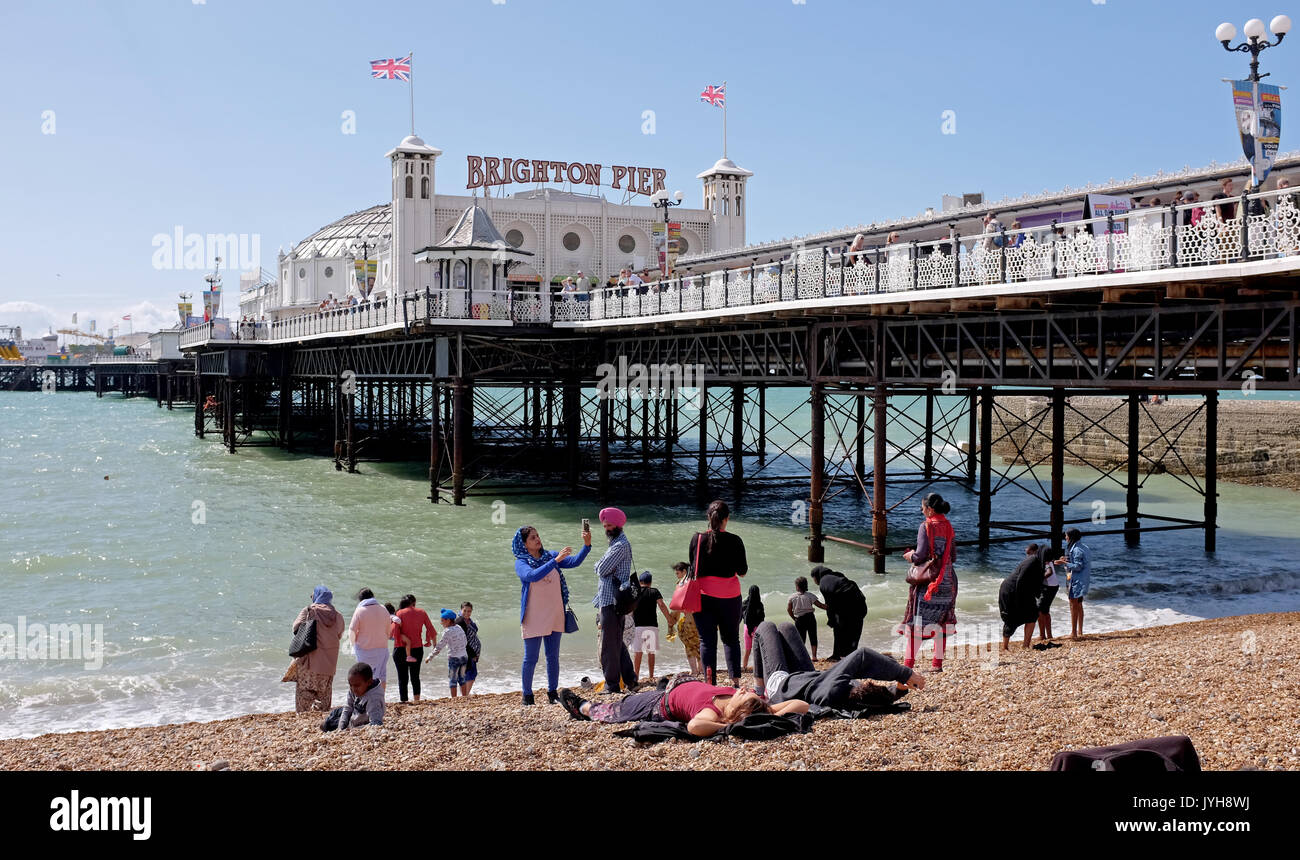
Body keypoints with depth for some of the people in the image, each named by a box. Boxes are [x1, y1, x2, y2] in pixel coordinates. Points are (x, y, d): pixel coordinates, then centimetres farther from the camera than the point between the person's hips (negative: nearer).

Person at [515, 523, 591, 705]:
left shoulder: (550, 556, 7)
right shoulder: (521, 562, -6)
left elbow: (574, 561, -1)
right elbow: (532, 576, -26)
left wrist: (586, 545, -18)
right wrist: (556, 560, -31)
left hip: (555, 615, 4)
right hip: (533, 618, -4)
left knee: (553, 657, 8)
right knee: (531, 658, 0)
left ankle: (552, 694, 15)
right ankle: (527, 695, 8)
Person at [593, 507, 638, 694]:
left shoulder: (621, 545, -13)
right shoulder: (616, 543, 20)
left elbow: (602, 570, -16)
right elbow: (601, 570, 22)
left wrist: (599, 563, 3)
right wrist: (602, 565, 3)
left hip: (612, 600, -11)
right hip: (610, 600, 11)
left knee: (609, 643, -6)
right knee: (617, 642, 15)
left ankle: (612, 684, -2)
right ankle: (629, 679, 20)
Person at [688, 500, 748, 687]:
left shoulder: (697, 538, -2)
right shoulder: (734, 541, -5)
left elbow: (692, 567, 4)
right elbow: (742, 571, -2)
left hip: (704, 595, 0)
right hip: (729, 596, 0)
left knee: (707, 640, 2)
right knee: (731, 639, 12)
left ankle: (710, 681, -6)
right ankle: (735, 680, 4)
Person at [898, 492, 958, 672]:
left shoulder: (926, 526, -9)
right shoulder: (949, 527, 10)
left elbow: (921, 555, -15)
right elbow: (953, 557, 11)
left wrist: (910, 556, 4)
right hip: (947, 581, 6)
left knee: (918, 621, -4)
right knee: (941, 621, 13)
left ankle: (908, 662, -6)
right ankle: (938, 662, 15)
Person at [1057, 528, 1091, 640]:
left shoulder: (1077, 550, -17)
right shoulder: (1080, 547, 13)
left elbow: (1078, 567, -20)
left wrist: (1064, 563, -20)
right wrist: (1067, 560, 11)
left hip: (1077, 580, -10)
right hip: (1080, 581, 10)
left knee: (1074, 605, -7)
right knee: (1079, 606, 13)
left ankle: (1073, 633, -7)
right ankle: (1080, 632, 18)